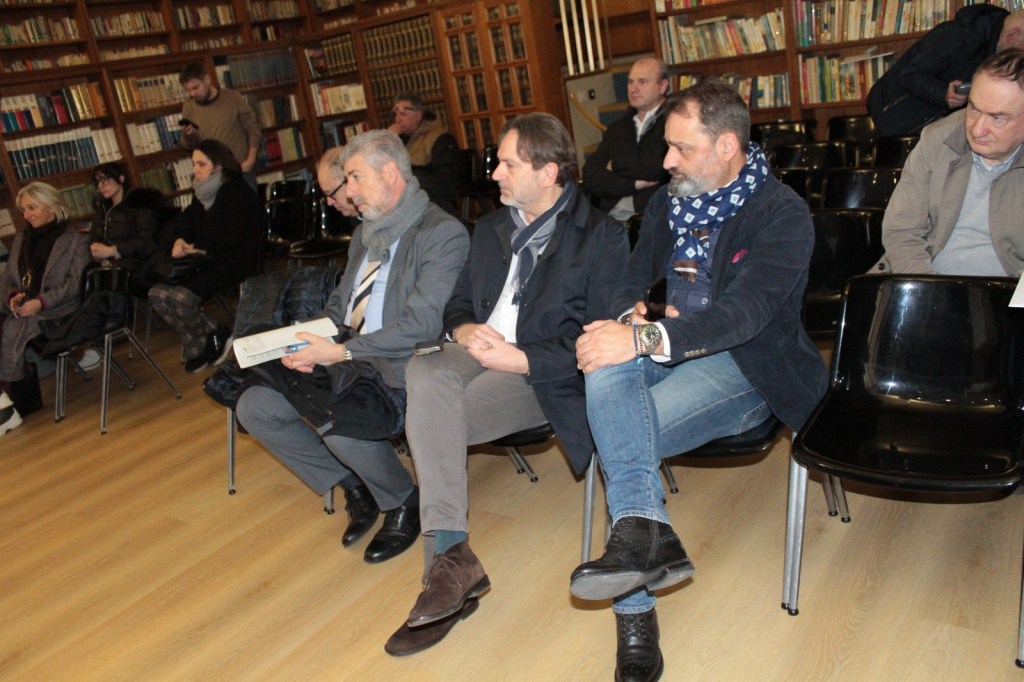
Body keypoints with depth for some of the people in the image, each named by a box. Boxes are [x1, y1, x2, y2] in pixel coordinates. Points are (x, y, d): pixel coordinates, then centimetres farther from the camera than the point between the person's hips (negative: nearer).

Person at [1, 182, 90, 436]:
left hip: (58, 310, -5)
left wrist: (41, 301, -20)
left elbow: (75, 282, -6)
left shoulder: (76, 241, 5)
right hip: (22, 309, 5)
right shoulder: (20, 240, 24)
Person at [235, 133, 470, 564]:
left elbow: (422, 323, -20)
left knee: (341, 425, -34)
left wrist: (343, 352, -21)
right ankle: (353, 485, 12)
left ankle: (403, 502, -1)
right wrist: (311, 343, -1)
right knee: (254, 408, -2)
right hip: (346, 360, 9)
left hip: (400, 368, -8)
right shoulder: (366, 233, 18)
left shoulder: (443, 233, -11)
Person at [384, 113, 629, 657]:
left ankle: (449, 559, -18)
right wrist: (464, 330, -3)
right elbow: (458, 302, 21)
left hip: (541, 372, -5)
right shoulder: (491, 228, 21)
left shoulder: (601, 236, -1)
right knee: (426, 370, -29)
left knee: (430, 415, -28)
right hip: (478, 350, 6)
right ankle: (450, 556, -27)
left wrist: (520, 359, -17)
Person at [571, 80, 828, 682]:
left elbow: (744, 313, -24)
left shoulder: (783, 213, -11)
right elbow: (633, 279, 13)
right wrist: (631, 315, -12)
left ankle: (636, 610, -19)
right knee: (606, 366, -31)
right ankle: (644, 531, -40)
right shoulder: (669, 201, 12)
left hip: (748, 366, -5)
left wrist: (645, 339, -35)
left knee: (618, 434, -29)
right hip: (668, 352, 6)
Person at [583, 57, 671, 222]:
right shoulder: (617, 129, 20)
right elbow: (590, 177, 9)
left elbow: (657, 168, -13)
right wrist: (633, 184, -8)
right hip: (610, 215, 5)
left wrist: (616, 164, 7)